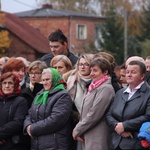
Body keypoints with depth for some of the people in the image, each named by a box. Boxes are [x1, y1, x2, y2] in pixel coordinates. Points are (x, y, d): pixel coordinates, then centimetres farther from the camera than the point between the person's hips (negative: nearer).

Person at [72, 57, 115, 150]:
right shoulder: (95, 87, 17)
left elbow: (94, 115, -16)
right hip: (88, 138, 9)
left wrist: (77, 131, -8)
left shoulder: (105, 88, -12)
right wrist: (78, 129, 5)